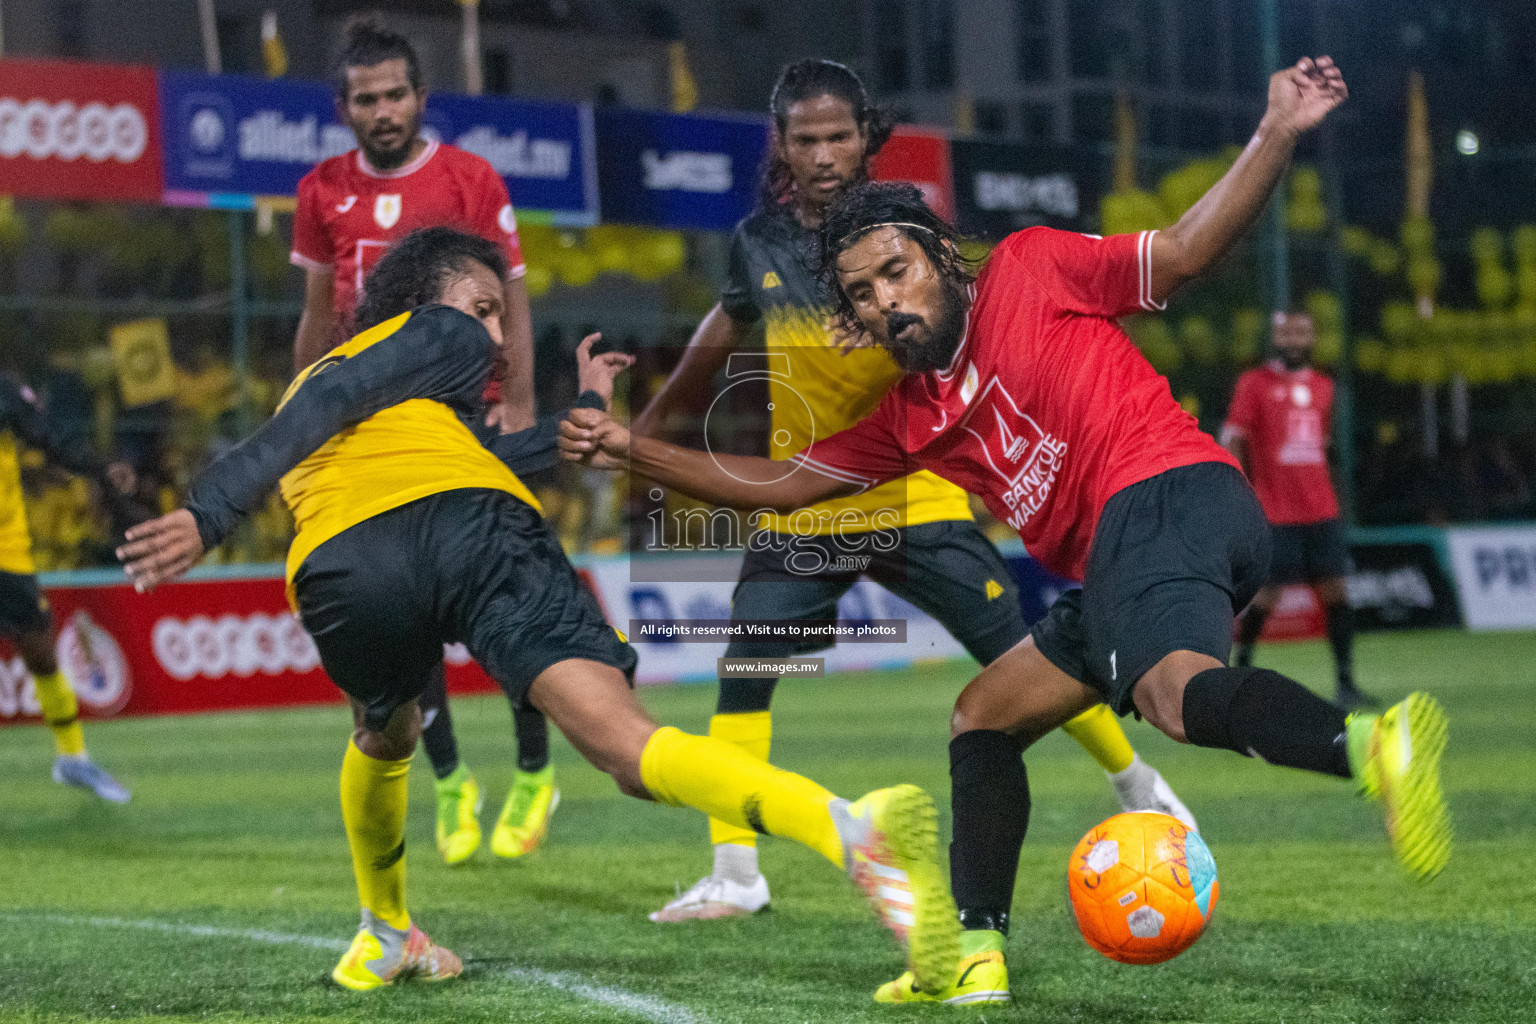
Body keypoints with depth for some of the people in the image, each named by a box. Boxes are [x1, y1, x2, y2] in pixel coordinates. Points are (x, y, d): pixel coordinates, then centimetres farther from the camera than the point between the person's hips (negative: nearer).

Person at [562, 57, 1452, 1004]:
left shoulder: (1029, 270, 9)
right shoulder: (908, 418, 25)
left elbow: (1186, 250, 6)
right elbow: (779, 484, 30)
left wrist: (1277, 135, -5)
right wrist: (630, 450, 26)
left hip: (1168, 499, -8)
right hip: (1113, 569, 8)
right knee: (983, 718, 16)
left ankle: (1370, 742, -63)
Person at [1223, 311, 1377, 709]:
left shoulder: (1322, 386, 15)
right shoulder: (1254, 383, -2)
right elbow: (1232, 443, -4)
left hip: (1321, 511, 5)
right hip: (1275, 512, -5)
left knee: (1335, 590, -2)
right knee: (1266, 593, -4)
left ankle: (1345, 681, 1)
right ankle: (1241, 661, 19)